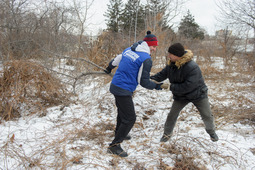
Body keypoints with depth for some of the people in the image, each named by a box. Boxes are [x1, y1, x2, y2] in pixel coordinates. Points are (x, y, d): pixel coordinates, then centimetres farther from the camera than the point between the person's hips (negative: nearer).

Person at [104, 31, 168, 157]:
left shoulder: (129, 50, 8)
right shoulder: (146, 59, -14)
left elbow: (116, 60, 22)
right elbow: (143, 81, -13)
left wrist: (109, 68, 41)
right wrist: (156, 86, 2)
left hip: (115, 85, 9)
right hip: (124, 90, -9)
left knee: (122, 112, 28)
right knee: (130, 119, -1)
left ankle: (119, 133, 48)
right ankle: (114, 146, 5)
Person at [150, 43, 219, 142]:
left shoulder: (192, 67, -34)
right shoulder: (171, 65, -12)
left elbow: (188, 86, -36)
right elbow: (162, 75, -5)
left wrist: (172, 87, -31)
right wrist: (151, 79, -23)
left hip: (198, 94, -4)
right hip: (181, 96, 4)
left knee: (207, 116, 10)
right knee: (172, 115, 1)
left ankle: (211, 132, 38)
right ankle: (167, 134, 21)